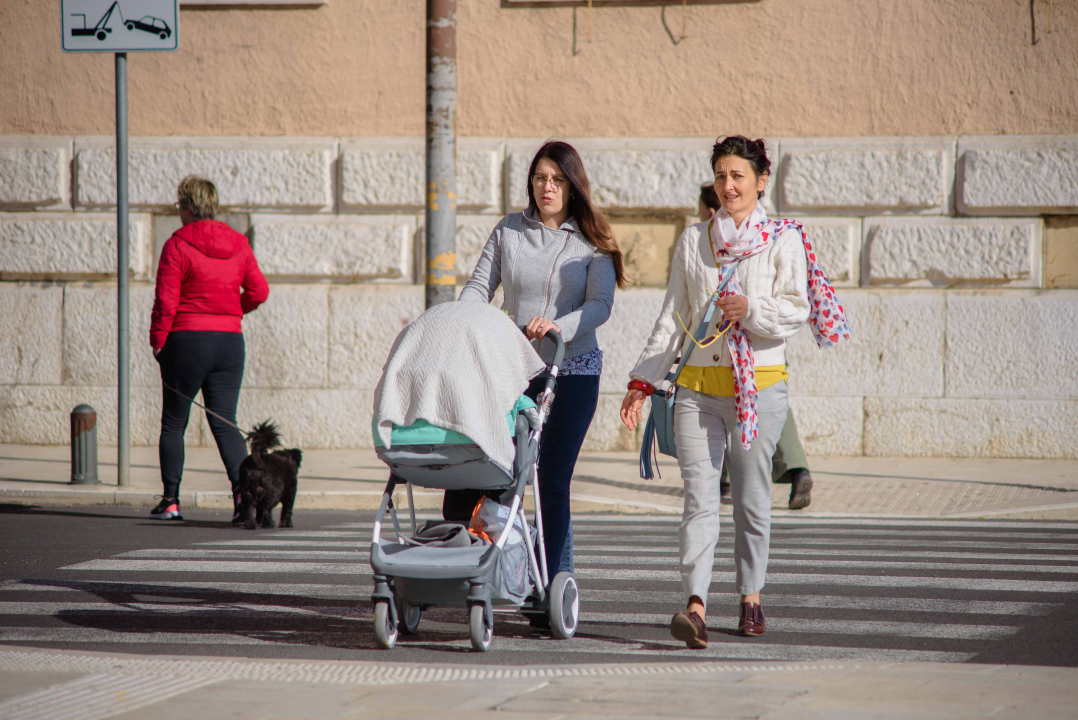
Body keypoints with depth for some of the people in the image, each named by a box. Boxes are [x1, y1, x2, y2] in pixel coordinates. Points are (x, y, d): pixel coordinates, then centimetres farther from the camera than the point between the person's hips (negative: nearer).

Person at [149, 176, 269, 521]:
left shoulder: (177, 246, -9)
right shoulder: (238, 244, 6)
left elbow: (166, 302, -12)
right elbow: (258, 292, 7)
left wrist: (158, 342, -1)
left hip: (186, 339, -4)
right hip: (229, 339, 4)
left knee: (173, 422, 8)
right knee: (224, 423, 5)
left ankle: (170, 500, 7)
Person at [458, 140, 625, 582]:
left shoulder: (591, 242, 0)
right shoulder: (509, 231, 8)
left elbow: (600, 305, -9)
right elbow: (479, 288, 7)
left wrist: (557, 325, -27)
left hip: (573, 369, -2)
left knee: (553, 480, -6)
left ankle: (553, 582, -2)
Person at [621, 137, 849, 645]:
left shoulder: (784, 241, 3)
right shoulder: (693, 241, 12)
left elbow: (797, 311, -5)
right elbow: (673, 318, 14)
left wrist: (751, 309, -23)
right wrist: (643, 381, 9)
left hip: (759, 385, -2)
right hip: (698, 387, 2)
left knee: (752, 498, 6)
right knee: (699, 498, -9)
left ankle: (750, 596, 21)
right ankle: (695, 606, -20)